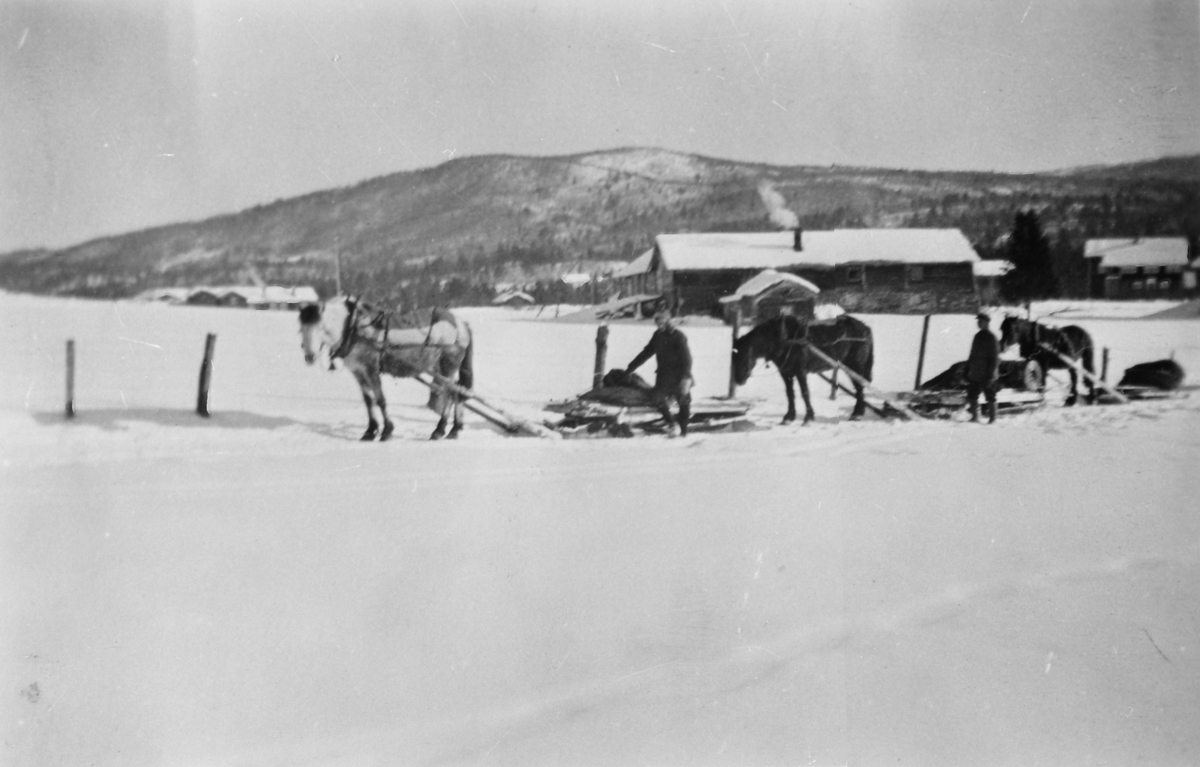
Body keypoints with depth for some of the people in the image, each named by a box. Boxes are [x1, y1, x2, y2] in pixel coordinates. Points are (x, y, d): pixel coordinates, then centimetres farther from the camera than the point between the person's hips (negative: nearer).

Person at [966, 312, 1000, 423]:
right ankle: (975, 416, 19)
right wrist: (968, 371, 15)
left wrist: (991, 376, -17)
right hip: (975, 374, 7)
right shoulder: (978, 336, 11)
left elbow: (995, 358, -13)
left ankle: (992, 418, 12)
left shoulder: (991, 338, -11)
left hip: (987, 375, -7)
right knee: (972, 396, 8)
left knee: (990, 398, 3)